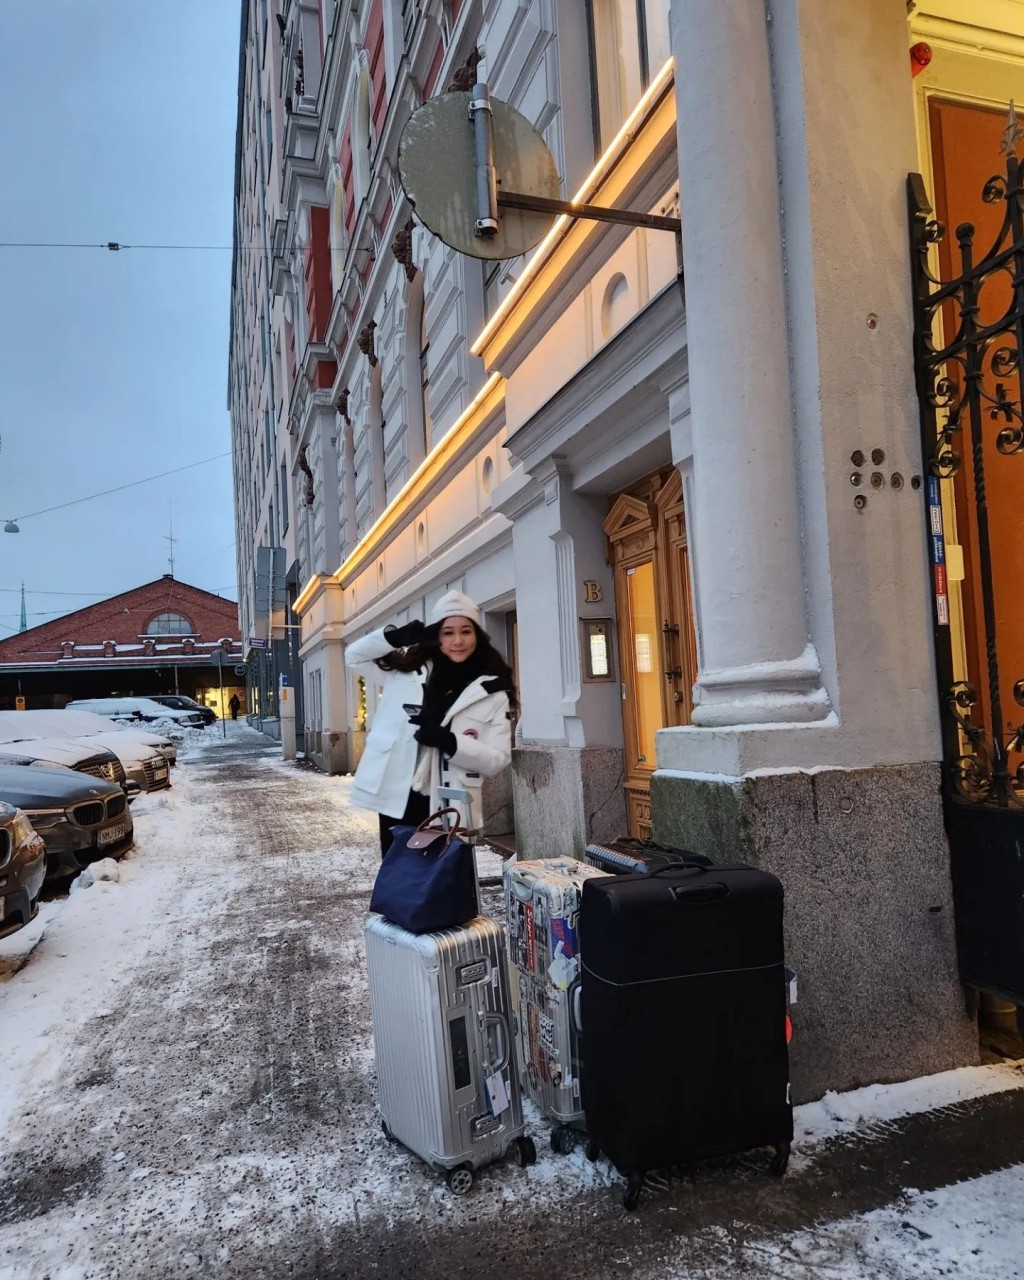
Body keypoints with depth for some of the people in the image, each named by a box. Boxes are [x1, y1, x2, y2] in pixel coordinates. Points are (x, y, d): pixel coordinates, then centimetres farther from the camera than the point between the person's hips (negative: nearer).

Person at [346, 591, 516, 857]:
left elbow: (499, 758, -5)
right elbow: (355, 655, 13)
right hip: (397, 800, 2)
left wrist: (449, 741, -21)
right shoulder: (407, 669, 5)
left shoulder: (491, 692, -2)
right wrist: (393, 636, -6)